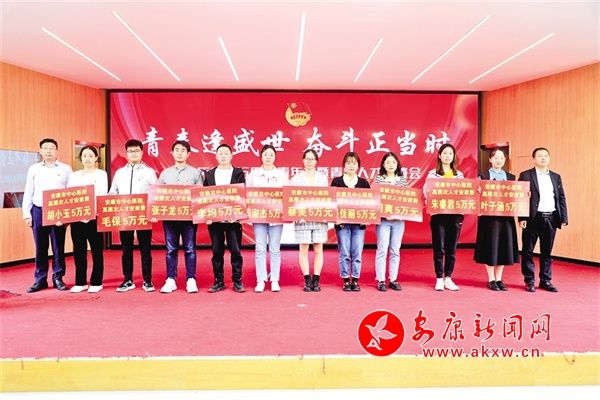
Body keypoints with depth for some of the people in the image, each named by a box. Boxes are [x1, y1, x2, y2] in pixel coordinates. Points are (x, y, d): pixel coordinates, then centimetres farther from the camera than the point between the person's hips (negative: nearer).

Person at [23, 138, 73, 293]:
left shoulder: (66, 169, 3)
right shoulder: (34, 169, 9)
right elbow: (28, 192, 10)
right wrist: (26, 213, 3)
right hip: (38, 211, 2)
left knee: (58, 247, 4)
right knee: (40, 247, 6)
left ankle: (58, 278, 13)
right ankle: (40, 279, 15)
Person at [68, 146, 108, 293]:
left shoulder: (101, 174, 2)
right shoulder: (74, 175, 15)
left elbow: (103, 196, -7)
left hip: (94, 217, -4)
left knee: (96, 251, 1)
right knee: (78, 251, 7)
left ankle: (96, 282, 9)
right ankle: (80, 282, 17)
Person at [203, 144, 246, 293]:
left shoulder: (238, 173, 4)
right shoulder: (209, 174, 10)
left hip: (233, 218, -2)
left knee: (235, 250, 1)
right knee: (217, 251, 7)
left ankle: (237, 281, 11)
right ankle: (218, 281, 17)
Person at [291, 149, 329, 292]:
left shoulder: (323, 178, 9)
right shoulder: (296, 178, 5)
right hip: (302, 219, -1)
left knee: (318, 250, 4)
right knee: (304, 250, 2)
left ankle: (316, 280, 13)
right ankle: (307, 280, 13)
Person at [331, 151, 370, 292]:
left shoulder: (364, 183, 9)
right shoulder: (336, 181, 4)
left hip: (359, 223, 2)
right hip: (342, 223, -1)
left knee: (357, 253, 4)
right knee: (344, 253, 2)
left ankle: (355, 281, 15)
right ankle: (346, 281, 14)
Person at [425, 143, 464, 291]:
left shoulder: (459, 175, 12)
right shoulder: (432, 174, 3)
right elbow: (426, 192, -2)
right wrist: (426, 191, -24)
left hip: (456, 215, 3)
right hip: (438, 214, -3)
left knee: (452, 248, 8)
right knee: (439, 248, 1)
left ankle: (448, 278, 18)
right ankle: (439, 279, 11)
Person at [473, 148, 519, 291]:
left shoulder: (511, 177, 11)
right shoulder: (483, 176, 1)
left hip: (506, 216, 3)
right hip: (489, 216, -3)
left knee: (504, 246, 6)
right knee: (490, 246, 1)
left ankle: (499, 279, 18)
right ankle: (491, 279, 13)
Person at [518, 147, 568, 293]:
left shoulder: (556, 177, 14)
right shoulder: (526, 175, 0)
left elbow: (561, 198, 13)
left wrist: (564, 218, 4)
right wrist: (522, 218, -14)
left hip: (551, 219, 4)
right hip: (533, 219, -4)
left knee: (547, 252, 10)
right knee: (528, 251, 2)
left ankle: (545, 281, 20)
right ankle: (529, 281, 12)